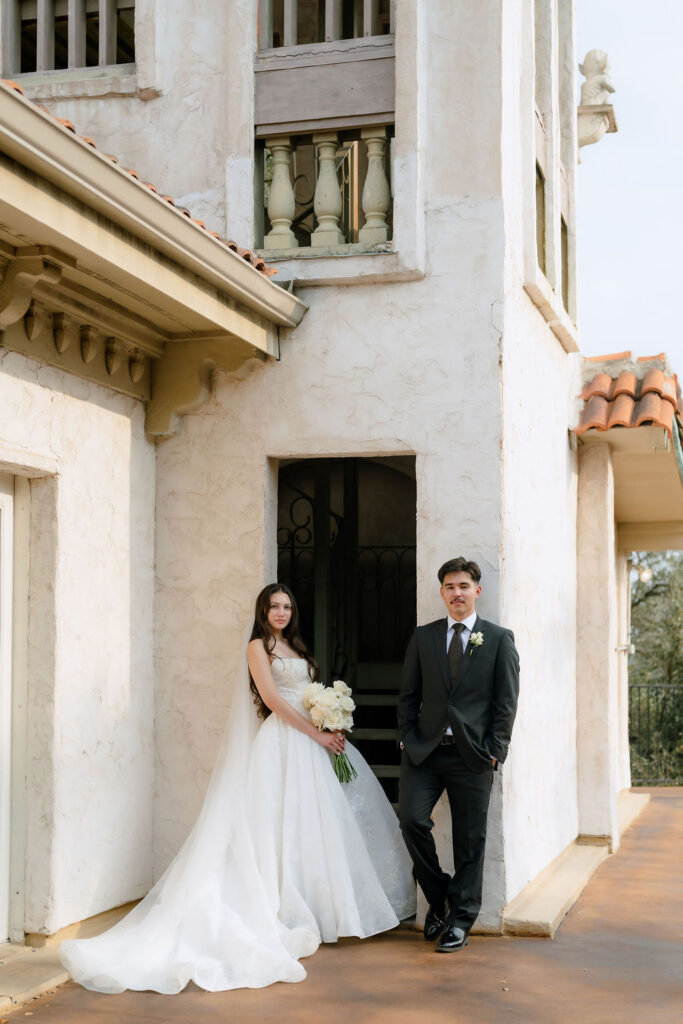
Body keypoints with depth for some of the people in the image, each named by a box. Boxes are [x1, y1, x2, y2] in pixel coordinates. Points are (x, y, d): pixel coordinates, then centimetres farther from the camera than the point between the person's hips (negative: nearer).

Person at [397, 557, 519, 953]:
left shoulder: (500, 639, 4)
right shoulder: (423, 637, 11)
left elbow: (507, 701, 1)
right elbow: (409, 695, 12)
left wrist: (495, 750, -6)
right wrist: (407, 740, 1)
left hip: (472, 754, -2)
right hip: (425, 751, 2)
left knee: (470, 840, 3)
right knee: (412, 819, -11)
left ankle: (460, 920, 16)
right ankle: (438, 897, 11)